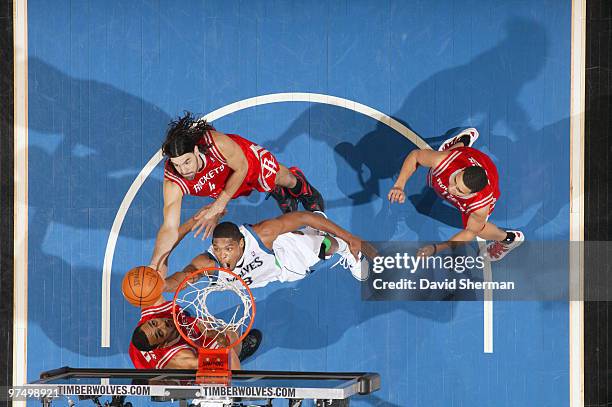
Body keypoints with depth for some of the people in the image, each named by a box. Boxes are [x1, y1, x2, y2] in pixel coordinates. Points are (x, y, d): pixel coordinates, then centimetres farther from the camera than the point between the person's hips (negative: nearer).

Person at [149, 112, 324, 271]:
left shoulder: (216, 142, -48)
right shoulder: (172, 182, -42)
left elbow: (242, 168, -27)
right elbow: (169, 228, -40)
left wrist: (219, 205, -30)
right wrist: (154, 265, -52)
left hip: (246, 157, -2)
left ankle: (298, 182, 55)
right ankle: (279, 193, 57)